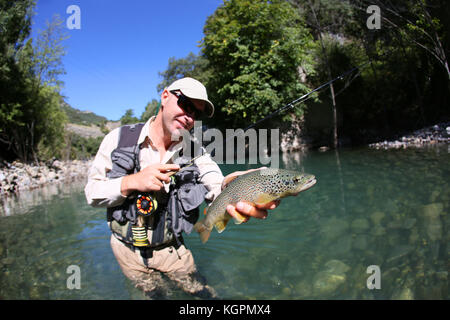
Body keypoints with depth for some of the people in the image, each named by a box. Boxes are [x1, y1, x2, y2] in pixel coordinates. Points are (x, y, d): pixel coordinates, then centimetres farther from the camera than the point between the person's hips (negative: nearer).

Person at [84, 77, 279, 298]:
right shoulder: (119, 138, -11)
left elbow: (214, 185, -26)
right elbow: (91, 192, -10)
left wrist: (229, 187, -51)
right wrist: (131, 182, -28)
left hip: (170, 250, 1)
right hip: (127, 249, 0)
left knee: (196, 290, 12)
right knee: (152, 293, 16)